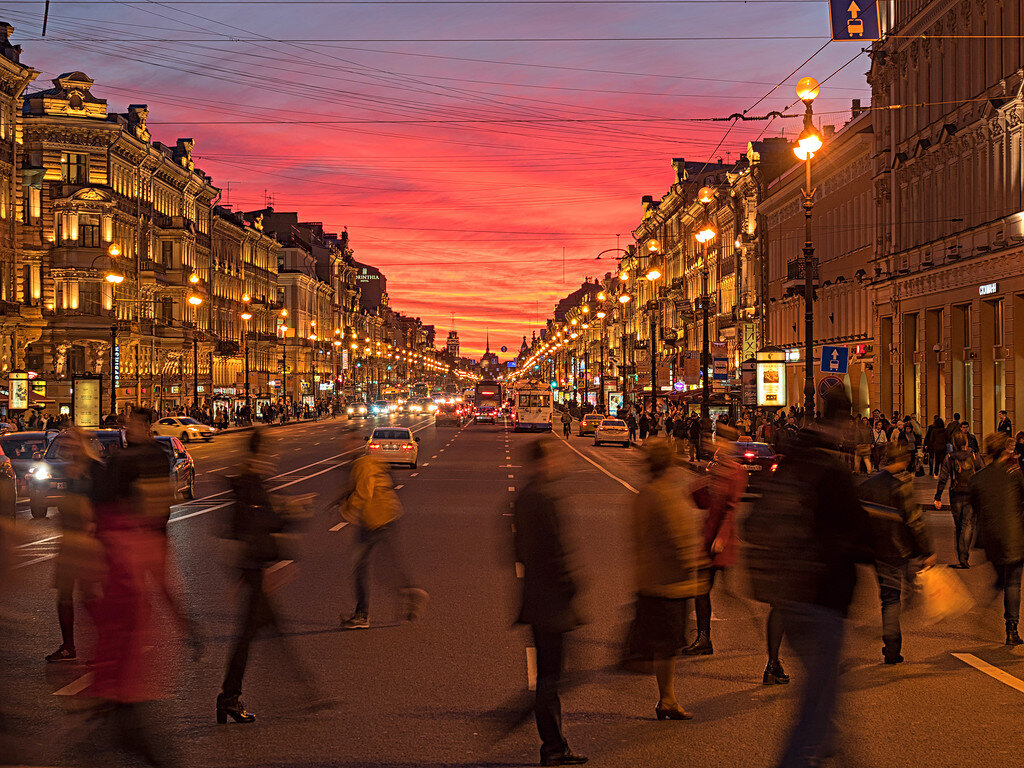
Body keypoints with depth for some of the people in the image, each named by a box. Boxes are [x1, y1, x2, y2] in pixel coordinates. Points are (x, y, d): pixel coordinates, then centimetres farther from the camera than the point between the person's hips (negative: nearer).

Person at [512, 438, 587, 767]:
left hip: (536, 597, 10)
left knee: (547, 674, 14)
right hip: (551, 598, -10)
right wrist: (569, 583, -12)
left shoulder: (523, 497, 12)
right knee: (549, 675, -3)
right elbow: (553, 547, -21)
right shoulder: (543, 498, -19)